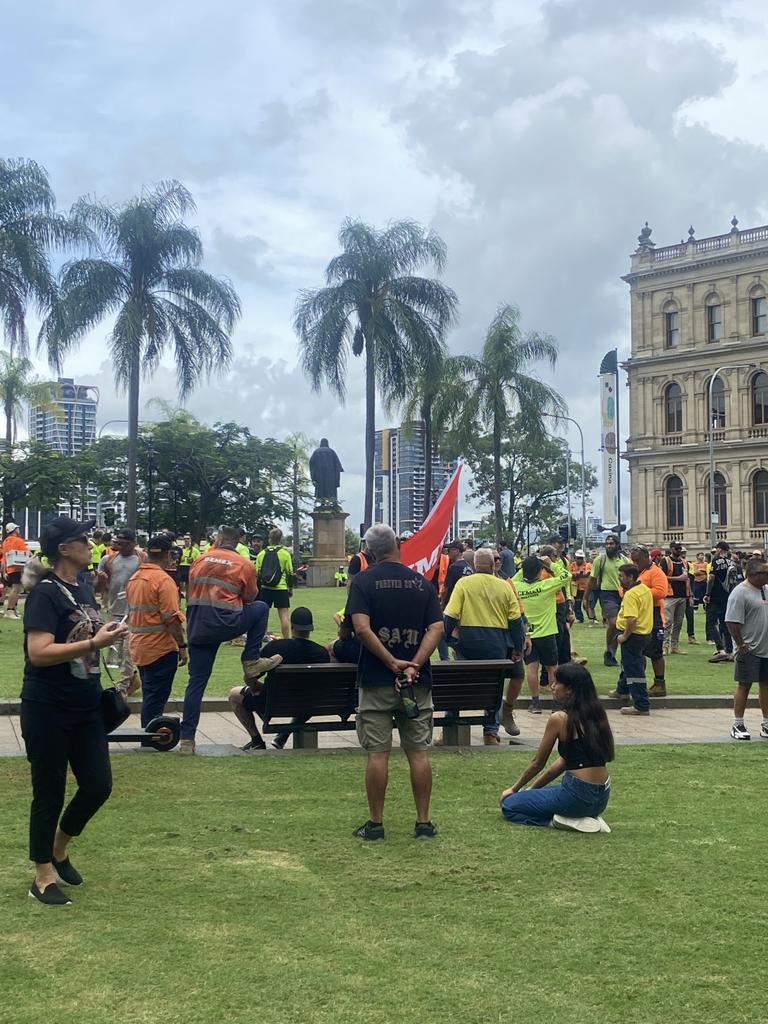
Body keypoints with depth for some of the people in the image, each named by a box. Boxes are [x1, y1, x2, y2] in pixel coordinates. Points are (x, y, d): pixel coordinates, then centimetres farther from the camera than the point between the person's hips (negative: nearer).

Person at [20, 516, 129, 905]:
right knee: (50, 793, 3)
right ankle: (43, 876, 18)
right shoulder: (46, 593, -15)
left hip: (85, 708, 8)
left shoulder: (84, 590, 10)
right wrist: (95, 643, -26)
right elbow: (38, 652, -25)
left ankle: (59, 849, 33)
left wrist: (108, 636, 8)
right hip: (47, 711, -8)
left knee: (98, 785, 9)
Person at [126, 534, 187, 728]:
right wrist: (182, 646, -14)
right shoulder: (163, 580, -16)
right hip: (160, 648, -8)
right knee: (155, 699, -2)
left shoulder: (133, 578, 9)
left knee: (149, 696, 18)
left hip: (138, 646, 8)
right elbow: (172, 618, -20)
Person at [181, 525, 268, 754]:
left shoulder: (200, 560, 10)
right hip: (226, 624, -3)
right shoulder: (245, 565, 1)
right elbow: (249, 598, 12)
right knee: (261, 609, 22)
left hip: (198, 629, 4)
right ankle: (251, 663, 16)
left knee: (196, 682, 10)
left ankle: (187, 740, 7)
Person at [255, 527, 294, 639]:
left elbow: (257, 573, 9)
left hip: (265, 588, 3)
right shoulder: (285, 553, -3)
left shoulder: (262, 553, 7)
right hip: (281, 588, -3)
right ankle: (286, 639, -2)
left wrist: (258, 590, 17)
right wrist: (291, 588, 9)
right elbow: (290, 573, -2)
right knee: (283, 614, -1)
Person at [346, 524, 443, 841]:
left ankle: (375, 824, 9)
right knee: (418, 752, 7)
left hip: (376, 680, -2)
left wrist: (392, 662, -13)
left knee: (377, 753, 3)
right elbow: (437, 628, -5)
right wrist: (415, 664, -13)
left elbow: (362, 628, -16)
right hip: (417, 682, 2)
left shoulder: (363, 581, -3)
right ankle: (424, 823, 11)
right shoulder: (422, 582, 5)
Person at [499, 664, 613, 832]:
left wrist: (514, 789, 16)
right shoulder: (594, 714, 11)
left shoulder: (560, 718, -11)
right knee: (534, 795, 29)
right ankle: (587, 816, 10)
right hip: (602, 798, 8)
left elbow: (537, 763, 0)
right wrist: (532, 788, 22)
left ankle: (561, 820, -6)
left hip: (578, 795, -8)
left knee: (509, 806, 7)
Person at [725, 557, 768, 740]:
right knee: (744, 685, -1)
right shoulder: (740, 593, -15)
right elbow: (732, 622, -18)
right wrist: (741, 644, -16)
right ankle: (738, 725, 7)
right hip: (749, 649, -7)